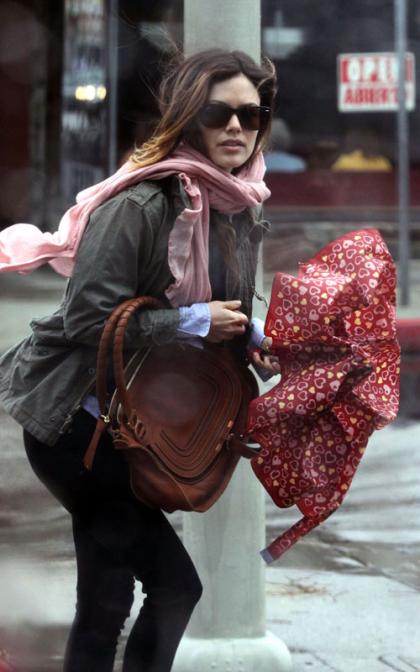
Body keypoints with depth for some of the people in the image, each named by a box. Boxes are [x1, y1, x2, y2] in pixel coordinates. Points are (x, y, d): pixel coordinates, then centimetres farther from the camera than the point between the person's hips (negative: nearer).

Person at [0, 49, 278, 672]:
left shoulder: (241, 209, 4)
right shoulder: (141, 203, -22)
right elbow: (88, 317, -25)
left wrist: (251, 338, -1)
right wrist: (195, 321, -21)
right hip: (73, 417, -8)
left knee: (108, 594, 12)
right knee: (174, 584, -8)